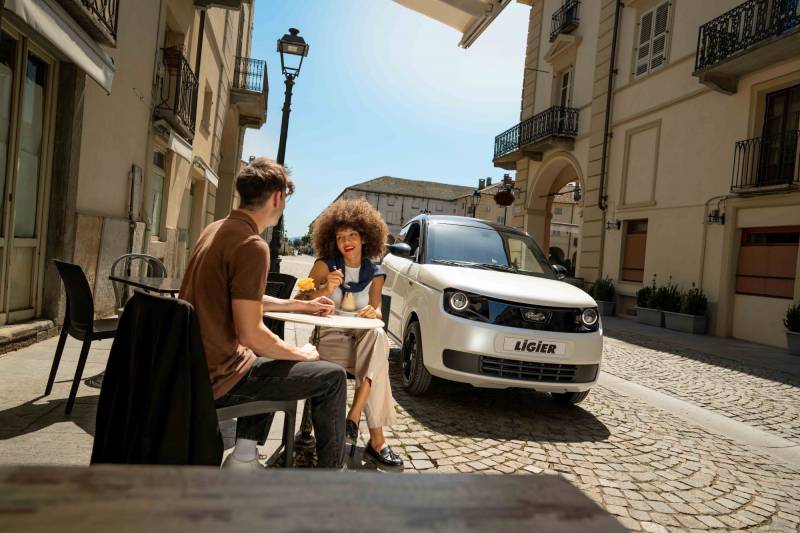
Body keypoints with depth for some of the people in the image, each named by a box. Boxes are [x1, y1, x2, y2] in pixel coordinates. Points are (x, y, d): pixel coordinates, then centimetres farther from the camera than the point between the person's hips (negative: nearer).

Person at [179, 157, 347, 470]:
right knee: (333, 377, 0)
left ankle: (244, 454, 24)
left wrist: (302, 306, 25)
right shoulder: (252, 245, -21)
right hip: (219, 377, -9)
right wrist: (302, 354, -7)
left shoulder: (216, 230, 8)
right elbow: (250, 333, -24)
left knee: (273, 356, 34)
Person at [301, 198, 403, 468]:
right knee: (378, 362, -30)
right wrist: (325, 290, -22)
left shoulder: (374, 274, 11)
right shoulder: (325, 265, 3)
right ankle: (376, 439, -26)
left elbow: (376, 311, 5)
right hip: (330, 338, -3)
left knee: (377, 334, -34)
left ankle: (353, 418, -33)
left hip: (363, 338, 3)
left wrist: (374, 312, -20)